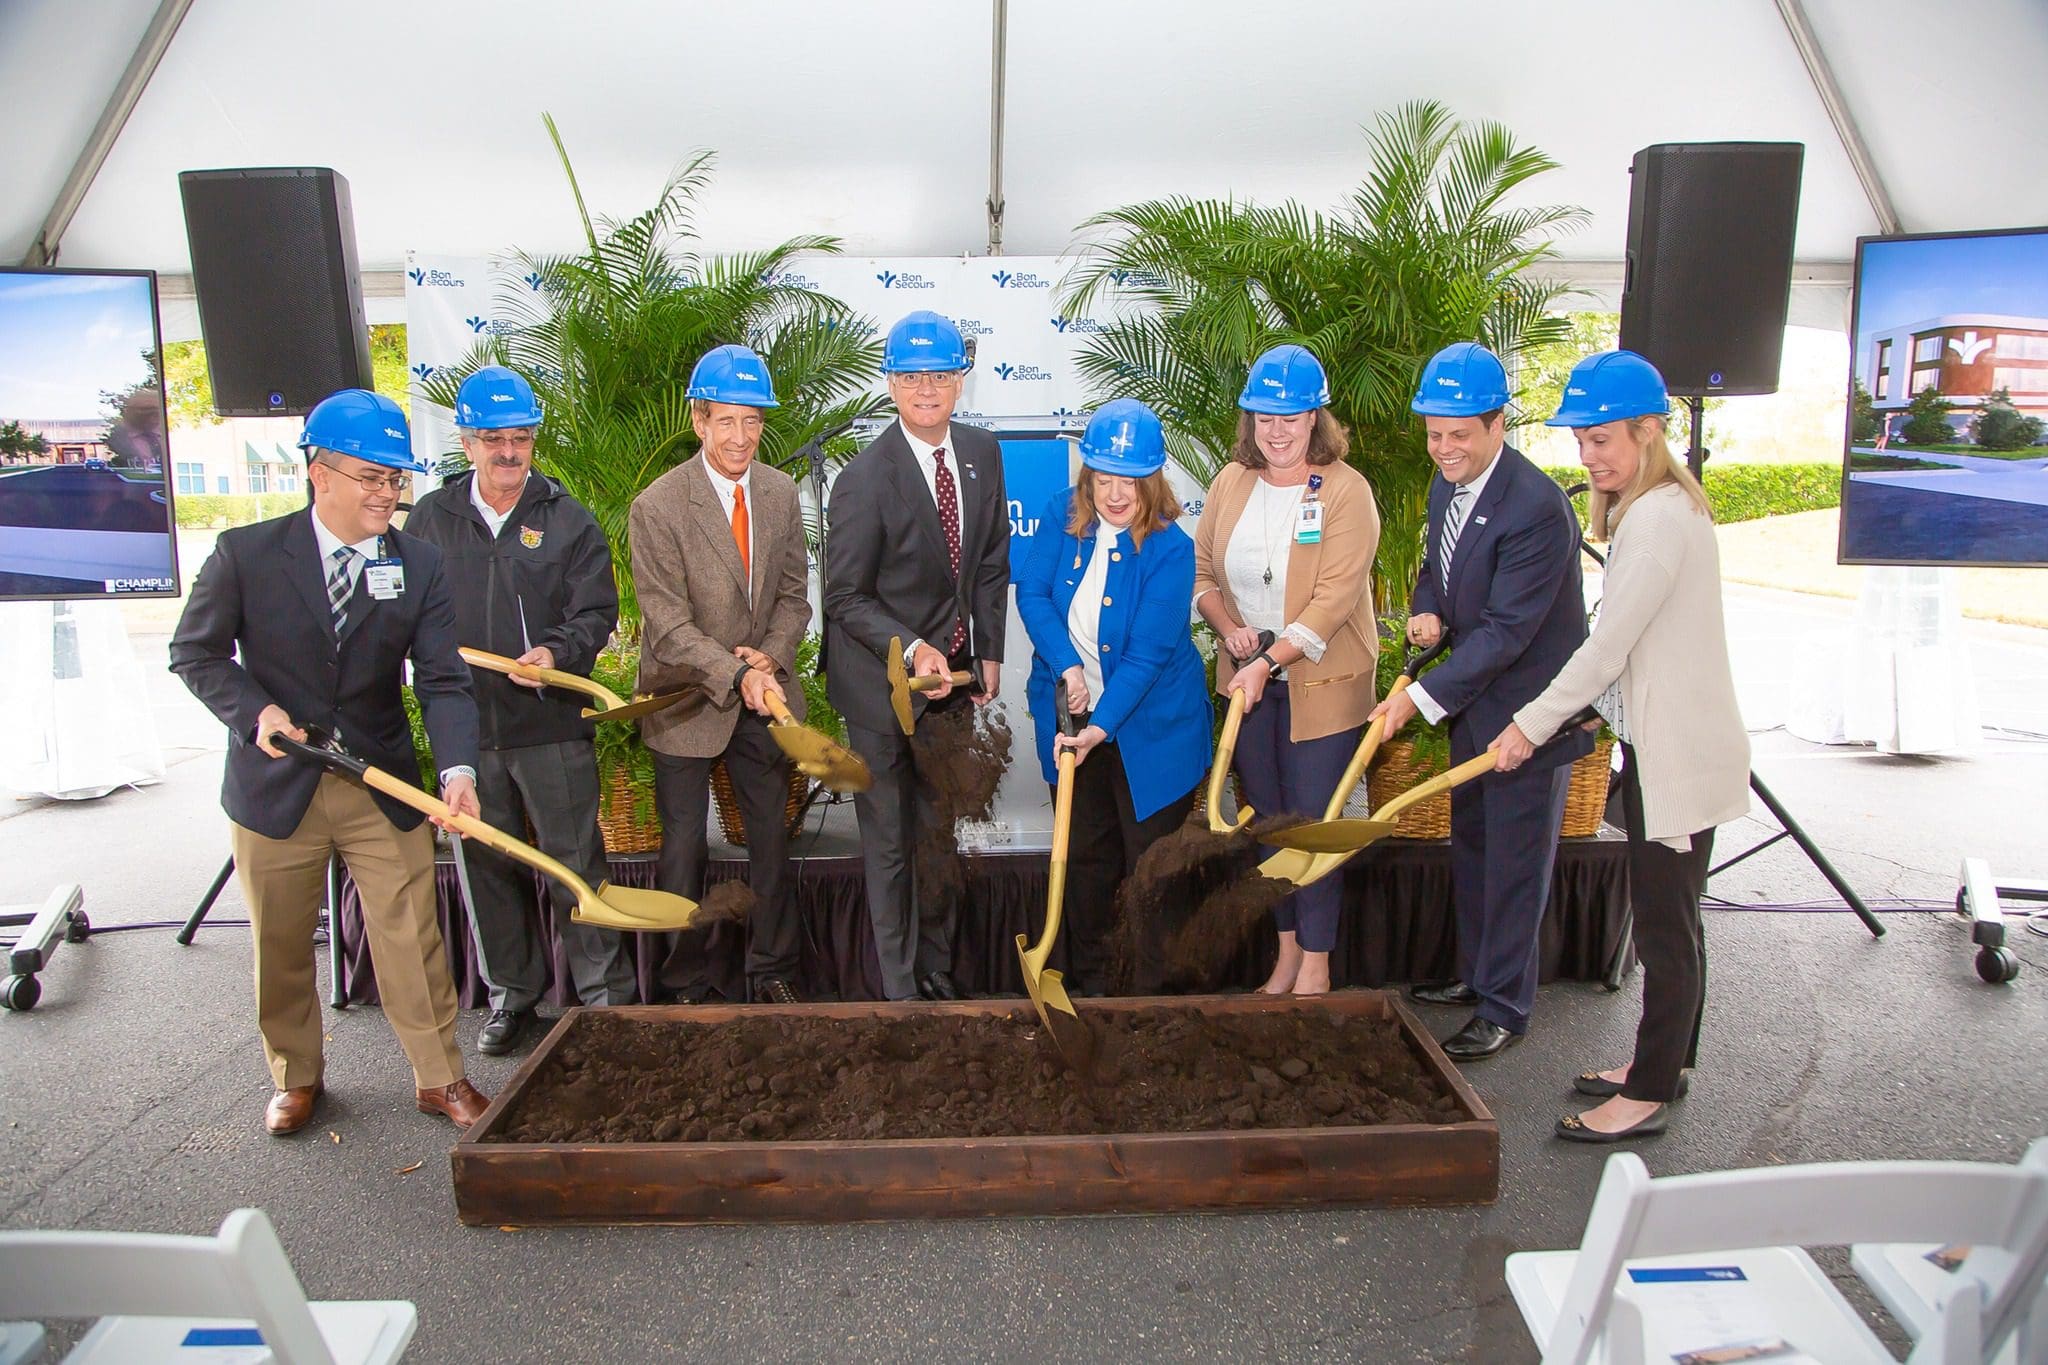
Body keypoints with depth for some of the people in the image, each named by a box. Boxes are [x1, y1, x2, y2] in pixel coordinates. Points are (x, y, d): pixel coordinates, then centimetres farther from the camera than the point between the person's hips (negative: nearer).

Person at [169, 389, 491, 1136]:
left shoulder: (419, 564, -5)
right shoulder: (246, 553, -8)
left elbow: (442, 679, -11)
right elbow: (195, 651, 2)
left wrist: (457, 769, -26)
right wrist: (254, 712, -16)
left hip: (383, 786, 1)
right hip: (276, 786, 0)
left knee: (411, 937, 5)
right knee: (280, 944, 15)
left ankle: (440, 1077, 21)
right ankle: (296, 1078, 36)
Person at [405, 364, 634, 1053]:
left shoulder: (568, 520, 1)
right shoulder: (430, 519, 7)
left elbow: (598, 611, -2)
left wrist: (557, 652, -20)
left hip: (553, 721, -3)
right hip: (464, 725, 3)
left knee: (576, 862, 2)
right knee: (487, 864, 13)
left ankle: (606, 992, 15)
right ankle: (511, 994, 29)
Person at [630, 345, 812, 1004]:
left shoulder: (781, 492, -1)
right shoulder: (657, 507, -16)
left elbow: (794, 593, 5)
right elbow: (668, 626, -18)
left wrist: (768, 659, -12)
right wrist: (737, 675, -29)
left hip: (764, 693, 4)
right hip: (687, 698, -4)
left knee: (771, 837, 12)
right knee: (685, 845, 9)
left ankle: (772, 970, 29)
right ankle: (690, 981, 26)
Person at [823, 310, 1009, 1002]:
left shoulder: (982, 453, 1)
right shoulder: (865, 477, -18)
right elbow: (845, 598, -14)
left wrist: (989, 654, 5)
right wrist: (913, 650, -26)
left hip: (954, 672, 6)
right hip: (884, 682, -5)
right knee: (890, 842, 6)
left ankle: (937, 964, 36)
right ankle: (899, 987, 23)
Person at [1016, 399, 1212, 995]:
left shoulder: (1170, 548, -18)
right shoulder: (1063, 515, -5)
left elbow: (1146, 654, -22)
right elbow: (1032, 593, -6)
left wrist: (1100, 727, -29)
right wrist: (1067, 667, -20)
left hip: (1150, 727, -4)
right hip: (1071, 716, 4)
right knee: (1084, 856, 17)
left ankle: (1153, 995, 22)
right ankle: (1088, 982, 34)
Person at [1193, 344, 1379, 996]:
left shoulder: (1346, 490, -12)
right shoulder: (1231, 482, 4)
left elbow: (1334, 599, -18)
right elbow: (1202, 569, 9)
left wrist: (1270, 661, -23)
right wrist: (1230, 629, -8)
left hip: (1323, 682, -5)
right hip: (1247, 680, 5)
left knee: (1313, 821, 1)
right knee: (1264, 820, 13)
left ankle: (1316, 962, 18)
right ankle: (1286, 950, 28)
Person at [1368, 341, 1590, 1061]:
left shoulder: (1536, 508, -26)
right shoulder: (1447, 484, 2)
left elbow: (1506, 630, -27)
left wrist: (1423, 696, -26)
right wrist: (1426, 609, -7)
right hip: (1473, 704, 9)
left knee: (1515, 866, 4)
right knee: (1470, 848, 21)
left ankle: (1505, 1008, 20)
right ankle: (1475, 974, 39)